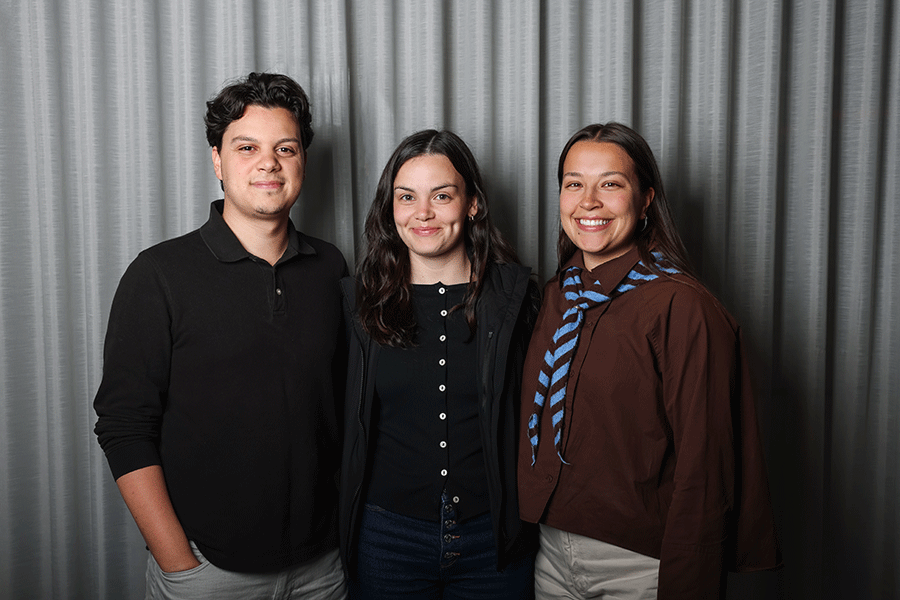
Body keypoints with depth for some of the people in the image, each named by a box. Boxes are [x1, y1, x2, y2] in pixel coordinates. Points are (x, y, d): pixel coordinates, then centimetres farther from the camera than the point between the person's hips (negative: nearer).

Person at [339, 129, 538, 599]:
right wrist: (346, 524, 2)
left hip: (494, 536, 0)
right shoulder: (359, 298, -1)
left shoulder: (513, 295, -3)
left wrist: (528, 515, -2)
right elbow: (344, 418, 5)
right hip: (387, 536, 0)